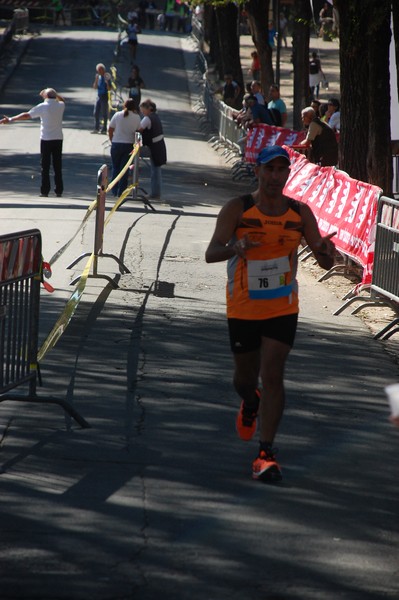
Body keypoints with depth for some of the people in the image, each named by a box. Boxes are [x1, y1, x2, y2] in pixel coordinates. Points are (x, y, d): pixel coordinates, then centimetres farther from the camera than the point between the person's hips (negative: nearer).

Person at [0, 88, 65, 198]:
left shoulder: (42, 107, -10)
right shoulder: (60, 106, 2)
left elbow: (26, 115, -10)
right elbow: (62, 100, 28)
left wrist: (10, 119, -5)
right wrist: (54, 94, 16)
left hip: (46, 139, -3)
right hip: (58, 139, 3)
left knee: (45, 166, 2)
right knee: (57, 166, 7)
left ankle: (45, 191, -1)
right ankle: (59, 191, 6)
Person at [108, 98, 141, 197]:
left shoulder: (118, 115, -4)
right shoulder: (137, 117, -3)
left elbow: (110, 130, 0)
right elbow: (139, 130, 0)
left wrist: (112, 141, 12)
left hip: (116, 144, 0)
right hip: (129, 145, 0)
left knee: (115, 168, 13)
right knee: (124, 169, 7)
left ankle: (114, 191, 13)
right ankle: (121, 191, 5)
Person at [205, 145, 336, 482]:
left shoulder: (300, 213, -2)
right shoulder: (237, 209, -10)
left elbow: (325, 263, 0)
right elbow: (211, 254, -20)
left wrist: (326, 252, -25)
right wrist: (236, 247, -42)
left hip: (283, 308, 0)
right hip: (243, 308, 0)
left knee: (272, 375, -10)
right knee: (245, 377, 14)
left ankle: (266, 454, -8)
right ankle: (251, 404, 52)